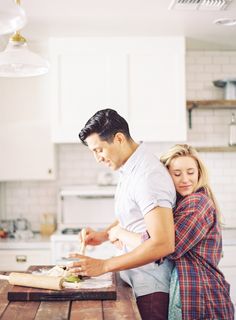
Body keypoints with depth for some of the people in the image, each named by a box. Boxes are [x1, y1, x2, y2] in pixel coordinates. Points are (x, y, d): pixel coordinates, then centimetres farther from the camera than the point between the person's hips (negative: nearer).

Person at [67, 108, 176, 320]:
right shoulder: (129, 169, 7)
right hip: (134, 282, 9)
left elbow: (163, 244, -30)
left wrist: (103, 266, -26)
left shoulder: (148, 175, -24)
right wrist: (103, 235, 6)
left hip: (151, 288, -9)